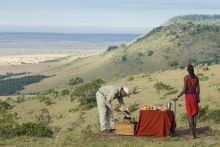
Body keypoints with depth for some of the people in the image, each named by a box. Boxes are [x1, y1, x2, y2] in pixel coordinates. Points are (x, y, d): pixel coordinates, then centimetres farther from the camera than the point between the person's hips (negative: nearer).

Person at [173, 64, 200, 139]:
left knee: (190, 115, 0)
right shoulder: (196, 77, 3)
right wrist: (198, 98, 15)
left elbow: (184, 89, -13)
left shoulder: (186, 77, -10)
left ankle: (193, 134, -4)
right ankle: (194, 132, 12)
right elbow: (198, 89, 4)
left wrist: (177, 97, -7)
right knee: (194, 114, 12)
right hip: (195, 96, 4)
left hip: (188, 96, -4)